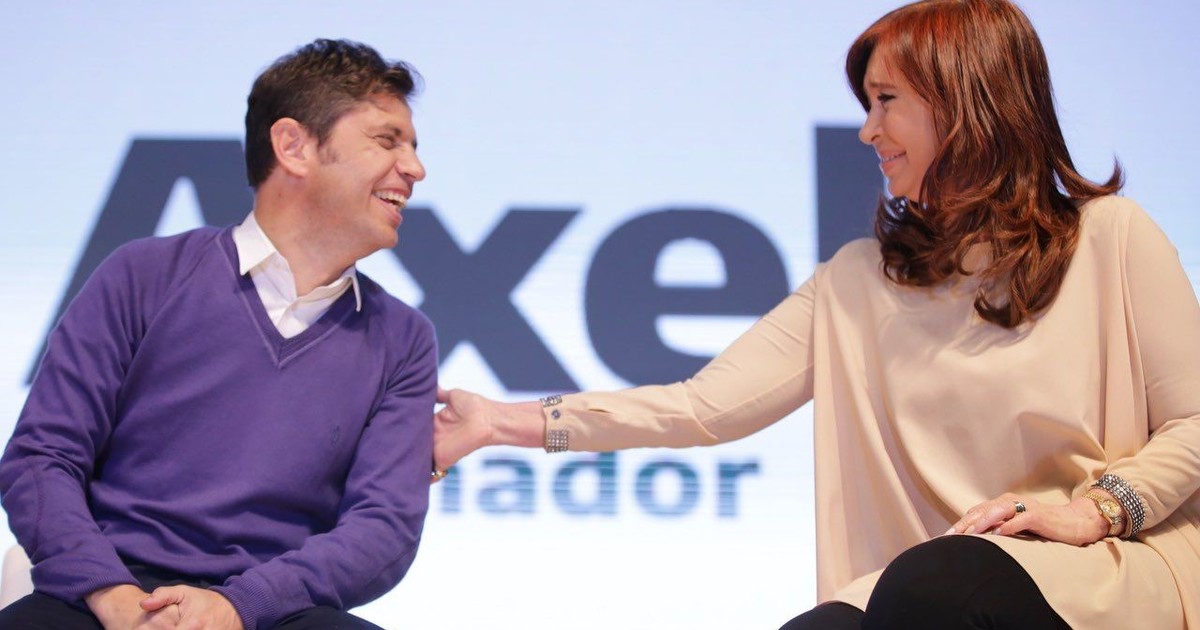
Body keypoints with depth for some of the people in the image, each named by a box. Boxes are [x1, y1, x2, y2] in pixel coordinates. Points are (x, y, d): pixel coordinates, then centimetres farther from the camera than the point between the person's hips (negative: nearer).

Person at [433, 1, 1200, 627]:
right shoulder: (859, 281, 14)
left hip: (1110, 569, -3)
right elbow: (707, 404, 5)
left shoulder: (1110, 238, 3)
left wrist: (1091, 510, -15)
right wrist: (511, 423, -3)